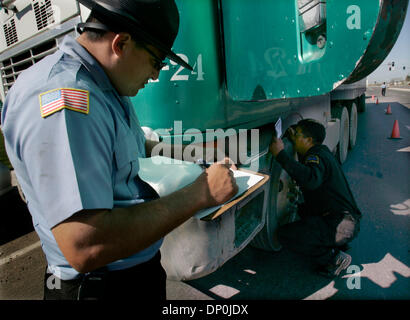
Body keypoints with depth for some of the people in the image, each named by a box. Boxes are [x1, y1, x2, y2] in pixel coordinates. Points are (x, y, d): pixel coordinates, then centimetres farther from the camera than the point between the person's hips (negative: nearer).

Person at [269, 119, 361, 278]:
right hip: (347, 220, 10)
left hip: (340, 225, -10)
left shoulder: (316, 156, -17)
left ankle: (334, 259, -5)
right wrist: (293, 139, 24)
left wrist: (281, 154, -36)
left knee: (285, 234, -18)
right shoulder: (322, 151, 14)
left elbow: (311, 180, -41)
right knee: (302, 209, 33)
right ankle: (338, 242, 18)